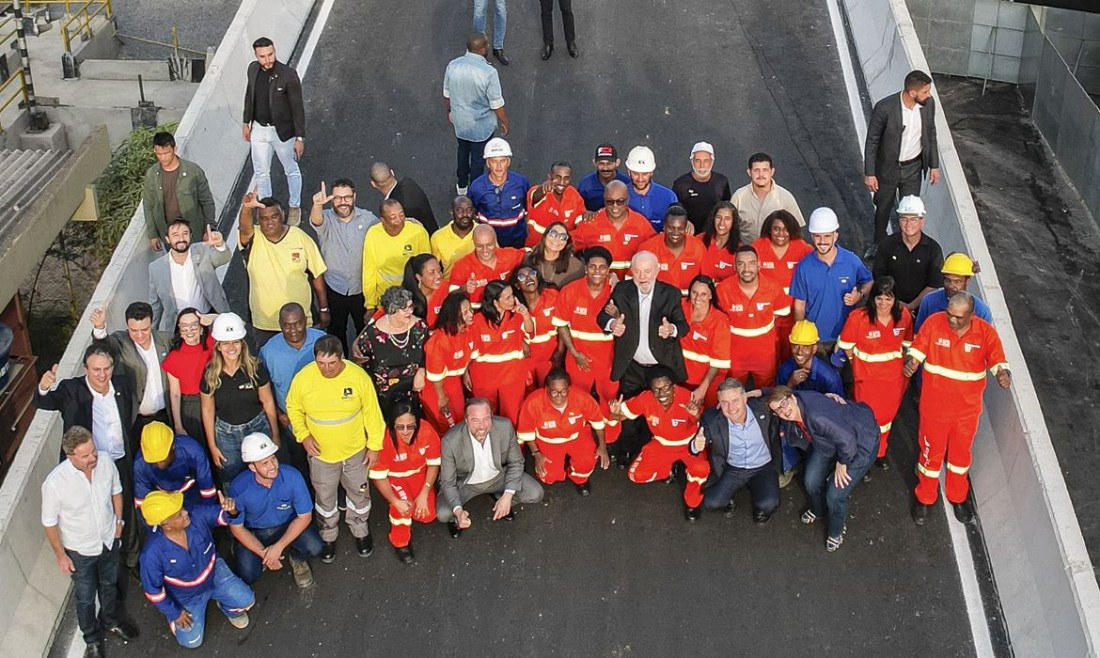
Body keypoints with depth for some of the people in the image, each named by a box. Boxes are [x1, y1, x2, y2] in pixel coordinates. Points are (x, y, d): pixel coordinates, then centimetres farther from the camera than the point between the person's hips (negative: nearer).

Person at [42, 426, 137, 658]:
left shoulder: (105, 460, -24)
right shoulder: (54, 483, -34)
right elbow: (50, 522, -17)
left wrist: (118, 521, 6)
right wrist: (60, 555, -9)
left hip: (109, 540, 3)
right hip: (80, 550, -3)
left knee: (109, 584, 30)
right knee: (85, 597, 21)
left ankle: (111, 621, 59)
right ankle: (92, 638, 48)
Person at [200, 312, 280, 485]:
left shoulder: (255, 368, -16)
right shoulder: (210, 374, -13)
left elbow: (268, 402, -5)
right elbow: (208, 409, -1)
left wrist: (275, 435, 1)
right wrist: (212, 446, 4)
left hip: (258, 427, -1)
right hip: (226, 433, 1)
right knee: (231, 482, 15)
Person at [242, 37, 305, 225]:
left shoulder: (288, 75, -22)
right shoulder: (253, 69, -5)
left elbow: (298, 107, -16)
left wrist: (300, 138, -15)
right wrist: (246, 122, 16)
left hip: (282, 131, -4)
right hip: (259, 130, 5)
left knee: (291, 171, 15)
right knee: (261, 173, 14)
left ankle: (295, 207, 34)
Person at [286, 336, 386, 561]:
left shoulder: (359, 376, -23)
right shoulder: (303, 378, -20)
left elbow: (372, 412, -10)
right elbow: (293, 408, -1)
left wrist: (374, 445, -5)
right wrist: (303, 435, -14)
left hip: (355, 451, 0)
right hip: (321, 452, 1)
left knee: (358, 493, 21)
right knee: (325, 498, 20)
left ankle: (360, 531, 48)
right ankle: (328, 536, 46)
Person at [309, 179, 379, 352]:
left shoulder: (368, 218, -8)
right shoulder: (326, 218, -13)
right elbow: (316, 221, -36)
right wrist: (317, 205, -58)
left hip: (362, 288, 0)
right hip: (334, 289, 0)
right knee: (336, 331, 17)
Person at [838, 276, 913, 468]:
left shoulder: (904, 315, -11)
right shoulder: (858, 317, -22)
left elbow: (907, 343, 5)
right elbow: (846, 344, -8)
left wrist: (907, 365, 5)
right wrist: (856, 363, -2)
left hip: (895, 376, 3)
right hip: (868, 376, -3)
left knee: (886, 415, 21)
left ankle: (879, 452, 44)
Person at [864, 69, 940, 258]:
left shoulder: (928, 103, -13)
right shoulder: (884, 108, -27)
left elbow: (931, 134, 3)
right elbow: (872, 141, -15)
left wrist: (934, 165, 7)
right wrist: (869, 173, -13)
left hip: (913, 168, 2)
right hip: (888, 168, -2)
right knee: (883, 209, 18)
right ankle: (878, 244, 43)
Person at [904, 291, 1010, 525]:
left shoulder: (986, 332, -16)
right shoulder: (934, 322, -18)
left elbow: (998, 362, -11)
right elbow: (917, 349, -10)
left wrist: (1003, 374, -33)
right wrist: (911, 362, -32)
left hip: (967, 409, 1)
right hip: (935, 406, -1)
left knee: (961, 453, 23)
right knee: (931, 452, 16)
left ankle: (958, 497, 48)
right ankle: (925, 497, 40)